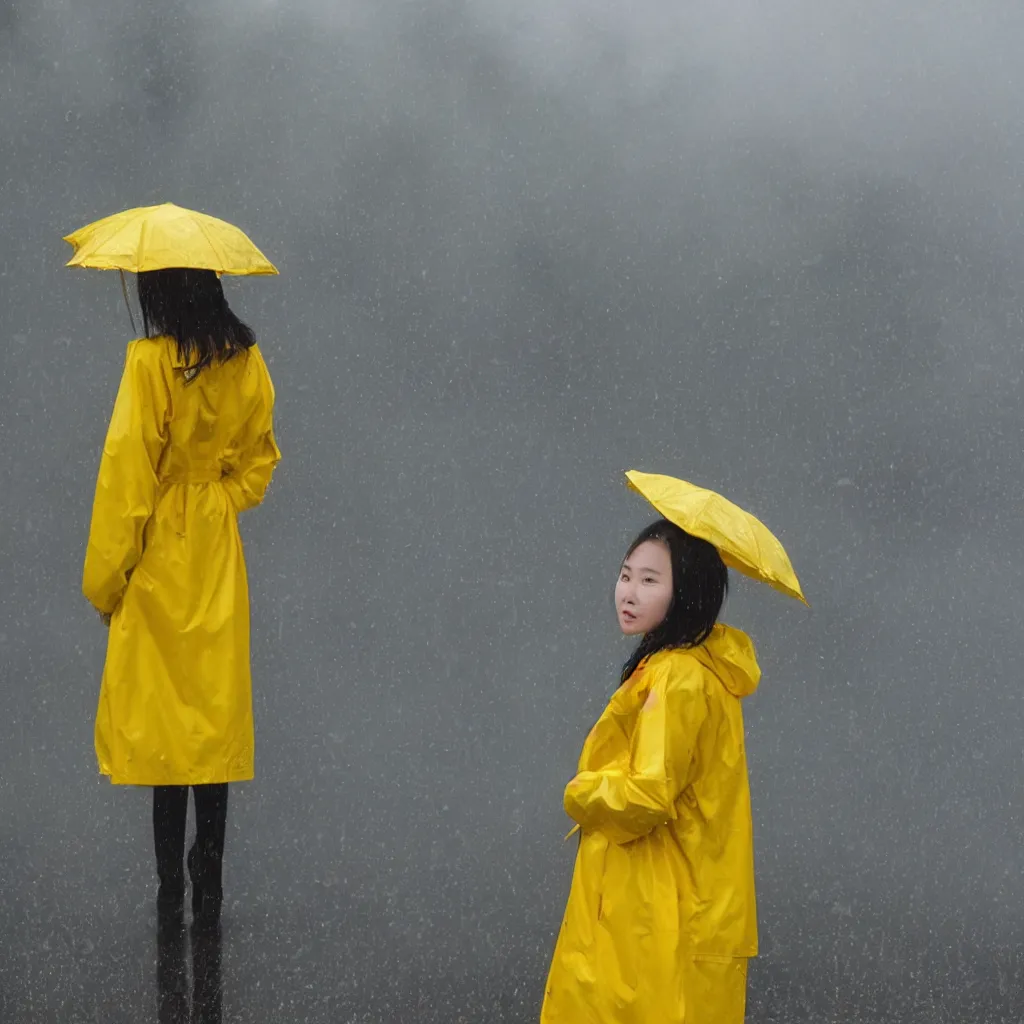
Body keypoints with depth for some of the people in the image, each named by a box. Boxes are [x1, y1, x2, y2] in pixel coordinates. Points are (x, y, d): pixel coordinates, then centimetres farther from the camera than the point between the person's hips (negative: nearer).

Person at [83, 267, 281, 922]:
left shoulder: (152, 361, -16)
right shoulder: (246, 361, 1)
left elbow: (127, 474, -13)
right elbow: (261, 457, 12)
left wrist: (106, 575, -7)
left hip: (161, 555, -5)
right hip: (219, 557, 5)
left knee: (161, 717, 0)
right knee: (215, 712, 9)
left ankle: (172, 886, 0)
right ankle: (209, 885, 11)